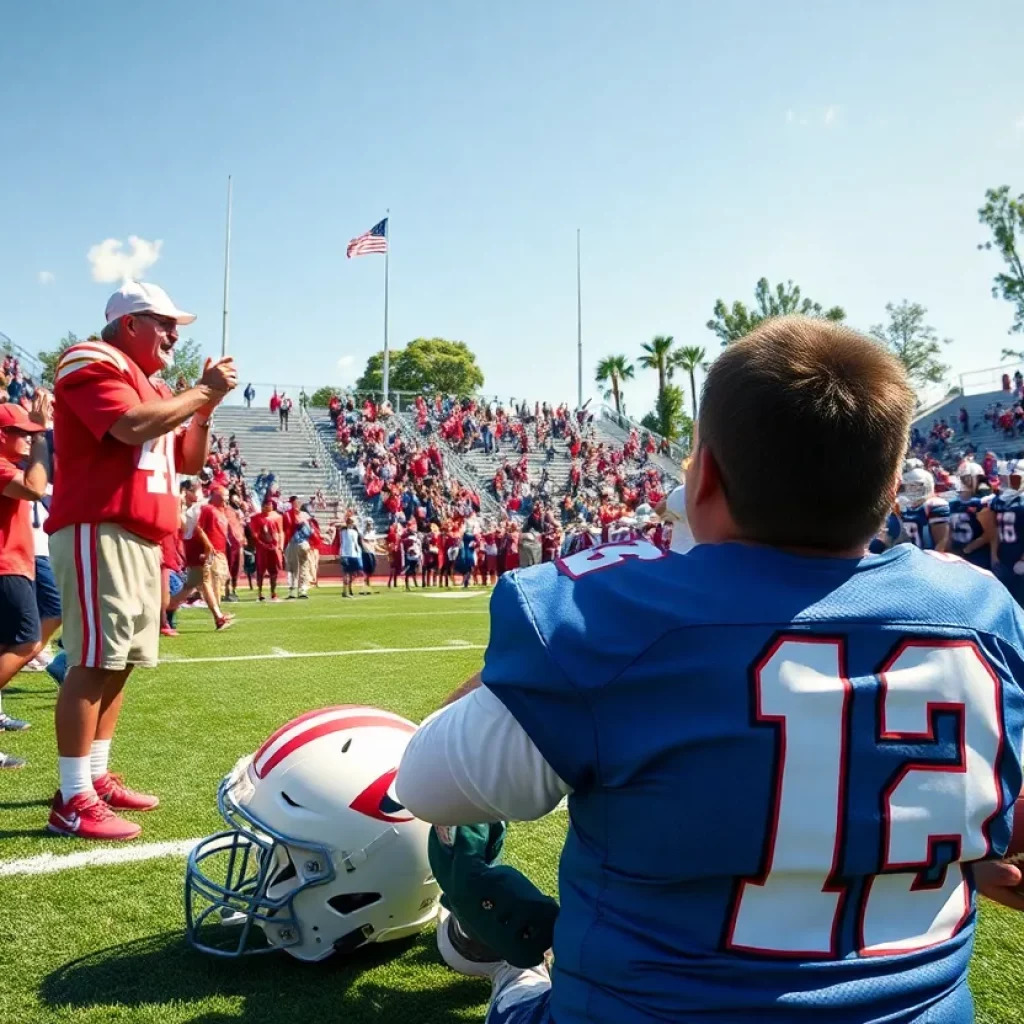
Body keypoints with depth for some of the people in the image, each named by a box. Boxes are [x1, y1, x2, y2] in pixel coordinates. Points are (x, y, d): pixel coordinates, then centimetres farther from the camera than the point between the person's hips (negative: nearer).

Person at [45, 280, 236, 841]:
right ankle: (72, 801, -7)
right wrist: (200, 392, -12)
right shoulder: (93, 363, -5)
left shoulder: (151, 383, 22)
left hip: (143, 539, 10)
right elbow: (134, 426, -23)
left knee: (119, 662, 11)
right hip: (100, 532, -10)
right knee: (94, 662, -11)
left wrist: (205, 405, 10)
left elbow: (190, 461, 22)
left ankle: (96, 777, 21)